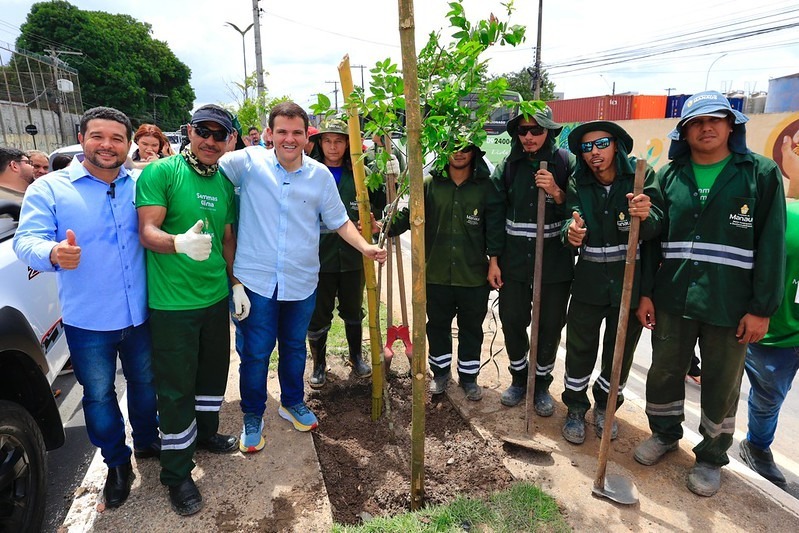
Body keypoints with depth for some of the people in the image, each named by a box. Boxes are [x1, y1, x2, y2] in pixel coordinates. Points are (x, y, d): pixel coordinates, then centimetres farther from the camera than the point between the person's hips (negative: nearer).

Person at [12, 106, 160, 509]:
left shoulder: (141, 185, 1)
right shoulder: (49, 188, -6)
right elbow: (27, 240, -15)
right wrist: (53, 253, -37)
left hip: (140, 314, 2)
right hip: (88, 322, -2)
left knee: (145, 384, 20)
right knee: (99, 395, 14)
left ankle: (147, 442, 45)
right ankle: (117, 463, 36)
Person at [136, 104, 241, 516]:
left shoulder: (225, 183, 8)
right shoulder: (160, 172, -10)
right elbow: (147, 231, -19)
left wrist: (236, 284, 14)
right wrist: (180, 243, -39)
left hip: (216, 297, 6)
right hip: (172, 302, -6)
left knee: (214, 371, 20)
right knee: (176, 387, 3)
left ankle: (205, 432, 45)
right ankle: (176, 473, 20)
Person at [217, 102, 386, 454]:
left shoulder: (320, 175, 1)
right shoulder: (248, 162, -6)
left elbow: (338, 220, 5)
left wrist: (365, 247, -7)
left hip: (301, 281, 3)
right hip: (255, 279, -2)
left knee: (294, 347, 19)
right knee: (255, 353, 7)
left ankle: (292, 402, 43)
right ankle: (252, 417, 30)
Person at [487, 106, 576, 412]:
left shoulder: (566, 162, -6)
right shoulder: (508, 165, 0)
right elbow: (495, 215, 2)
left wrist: (557, 194, -21)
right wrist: (493, 260, 0)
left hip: (555, 261, -1)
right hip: (513, 261, 2)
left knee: (550, 325, 10)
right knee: (512, 321, 10)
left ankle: (542, 383, 32)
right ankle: (518, 378, 33)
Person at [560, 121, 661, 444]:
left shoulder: (642, 177, -9)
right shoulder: (578, 184, -2)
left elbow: (654, 229, -17)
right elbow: (572, 221, -15)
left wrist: (646, 216, -41)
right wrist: (571, 234, -39)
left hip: (630, 282, 0)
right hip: (589, 281, 1)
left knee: (620, 352, 15)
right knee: (579, 349, 9)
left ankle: (605, 407, 38)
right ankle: (576, 409, 30)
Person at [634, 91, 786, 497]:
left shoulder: (761, 174, -3)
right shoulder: (668, 176, 4)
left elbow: (772, 245, -5)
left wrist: (762, 308, -9)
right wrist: (644, 292, 1)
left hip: (730, 305, -2)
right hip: (672, 298, 3)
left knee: (721, 387, 12)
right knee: (664, 372, 15)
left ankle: (712, 457, 33)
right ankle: (665, 434, 40)